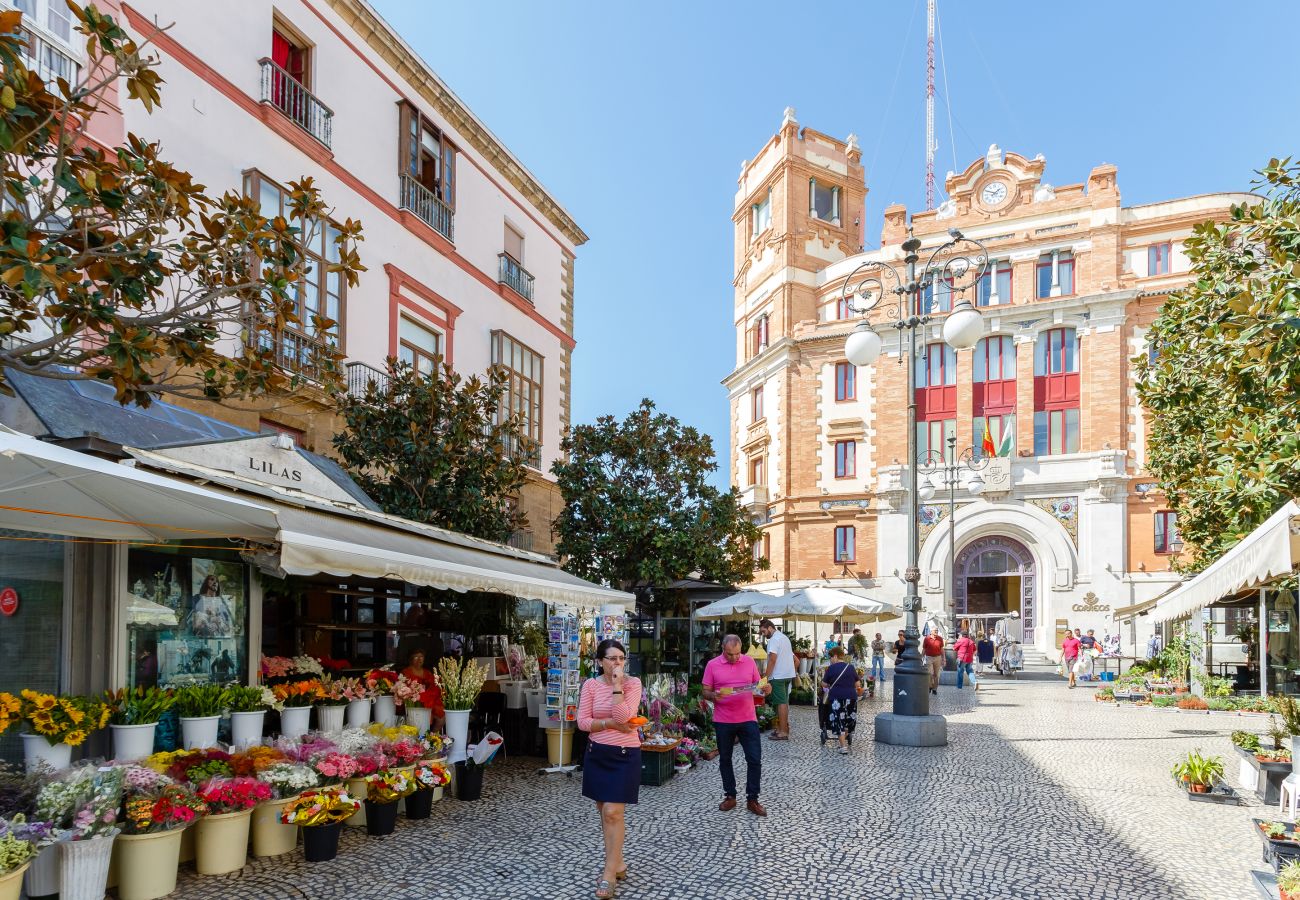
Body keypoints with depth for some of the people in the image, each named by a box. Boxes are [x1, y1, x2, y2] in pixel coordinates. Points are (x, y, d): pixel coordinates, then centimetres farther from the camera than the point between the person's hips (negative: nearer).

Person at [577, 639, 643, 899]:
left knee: (613, 812, -9)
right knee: (604, 813, 13)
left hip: (625, 754, -4)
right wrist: (611, 723, -17)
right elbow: (582, 722, -6)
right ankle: (618, 863, 29)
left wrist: (617, 685, -21)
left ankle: (609, 873, 2)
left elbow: (623, 716, -21)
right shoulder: (590, 685, -2)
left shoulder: (633, 684, -8)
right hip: (597, 754, 4)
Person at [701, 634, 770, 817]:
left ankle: (752, 799, 11)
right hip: (723, 721, -1)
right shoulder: (712, 665, -3)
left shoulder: (749, 662, 2)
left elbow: (757, 686, 10)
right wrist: (714, 696, -22)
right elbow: (706, 692, -1)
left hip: (748, 719, 1)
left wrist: (765, 689, -12)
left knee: (755, 759, -1)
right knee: (725, 759, 11)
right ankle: (730, 796, 27)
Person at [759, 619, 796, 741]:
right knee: (784, 702, 15)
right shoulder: (784, 637, 19)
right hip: (788, 674, 10)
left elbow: (772, 659, -20)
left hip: (778, 676, -10)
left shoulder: (774, 639, -12)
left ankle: (783, 732, -6)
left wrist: (766, 676, -16)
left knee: (781, 703, -7)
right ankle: (784, 727, 21)